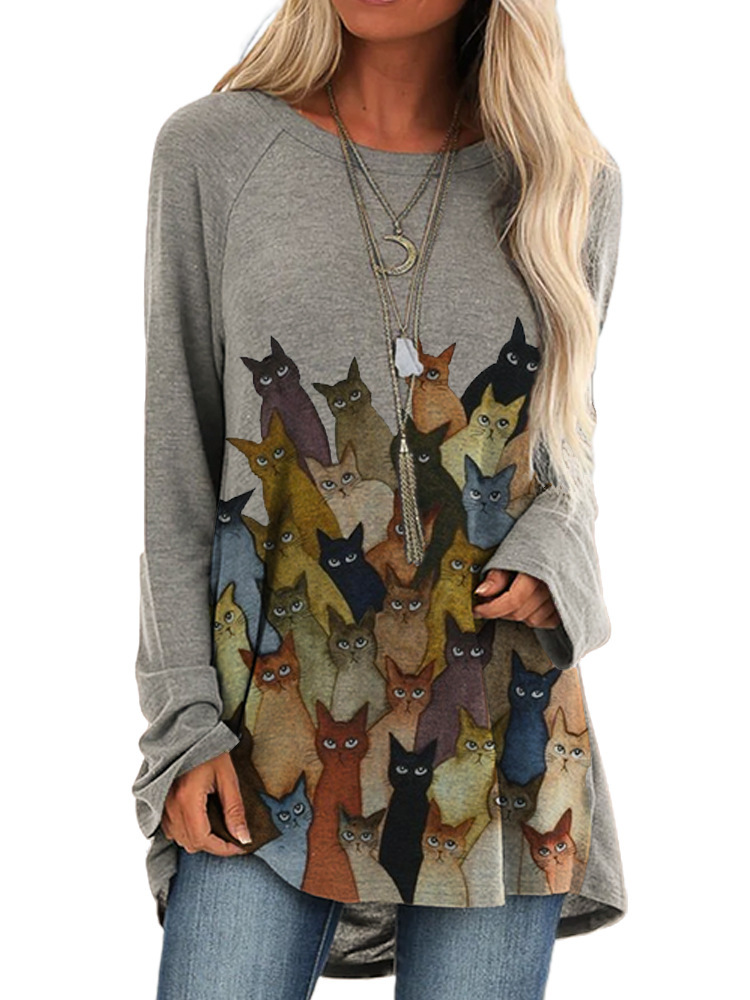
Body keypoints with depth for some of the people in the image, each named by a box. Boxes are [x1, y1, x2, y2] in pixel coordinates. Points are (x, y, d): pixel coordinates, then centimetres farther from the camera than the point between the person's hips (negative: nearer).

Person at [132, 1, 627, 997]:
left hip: (500, 731, 2)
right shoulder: (211, 150, 1)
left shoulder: (574, 181, 5)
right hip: (276, 727, -1)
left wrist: (554, 557, -6)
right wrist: (184, 718, -3)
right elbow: (176, 462, 2)